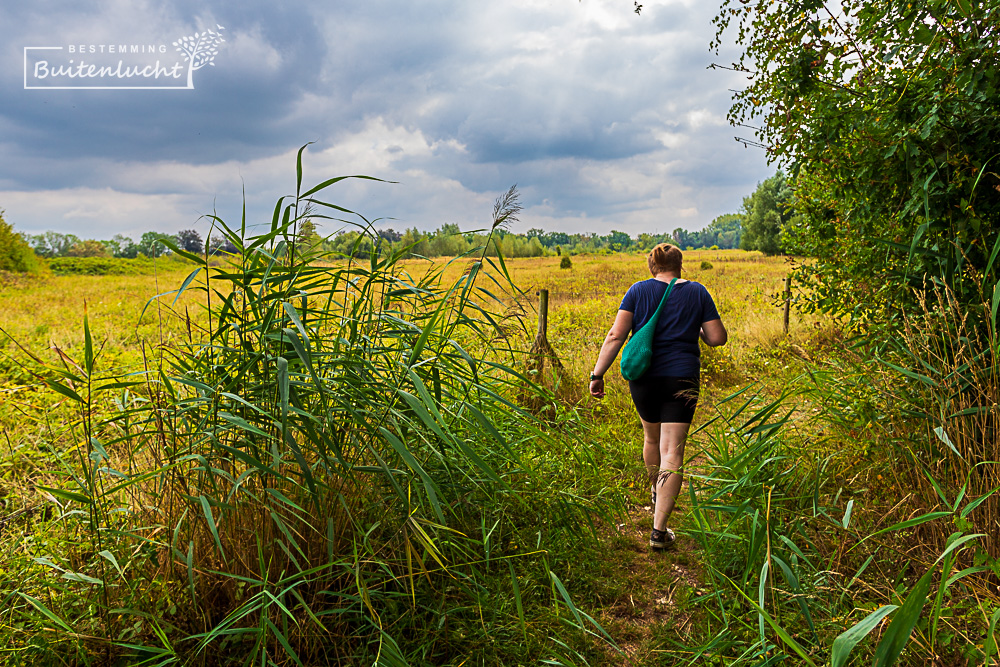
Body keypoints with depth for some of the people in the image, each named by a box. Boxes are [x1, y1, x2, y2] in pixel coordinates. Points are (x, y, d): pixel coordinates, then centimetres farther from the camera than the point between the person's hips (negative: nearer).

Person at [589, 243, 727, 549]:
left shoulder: (638, 291, 2)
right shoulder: (697, 292, 4)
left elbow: (616, 335, -7)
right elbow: (718, 338, 3)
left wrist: (598, 374, -6)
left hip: (643, 377, 2)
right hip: (681, 380, -1)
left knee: (652, 438, 25)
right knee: (672, 454, -3)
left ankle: (656, 493, 49)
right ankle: (659, 530, -8)